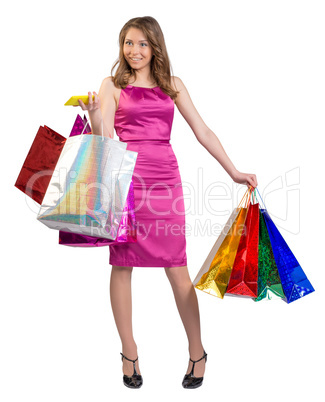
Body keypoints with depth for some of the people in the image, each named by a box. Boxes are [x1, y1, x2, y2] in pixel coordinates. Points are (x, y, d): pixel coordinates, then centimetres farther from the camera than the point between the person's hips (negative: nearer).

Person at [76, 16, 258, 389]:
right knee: (121, 264, 3)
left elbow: (203, 131, 13)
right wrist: (93, 115, -20)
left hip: (165, 179, 1)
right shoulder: (112, 85, 8)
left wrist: (234, 172, 9)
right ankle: (129, 353, 17)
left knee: (177, 268, 0)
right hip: (126, 178, -1)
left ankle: (197, 352, 15)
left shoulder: (172, 84, 14)